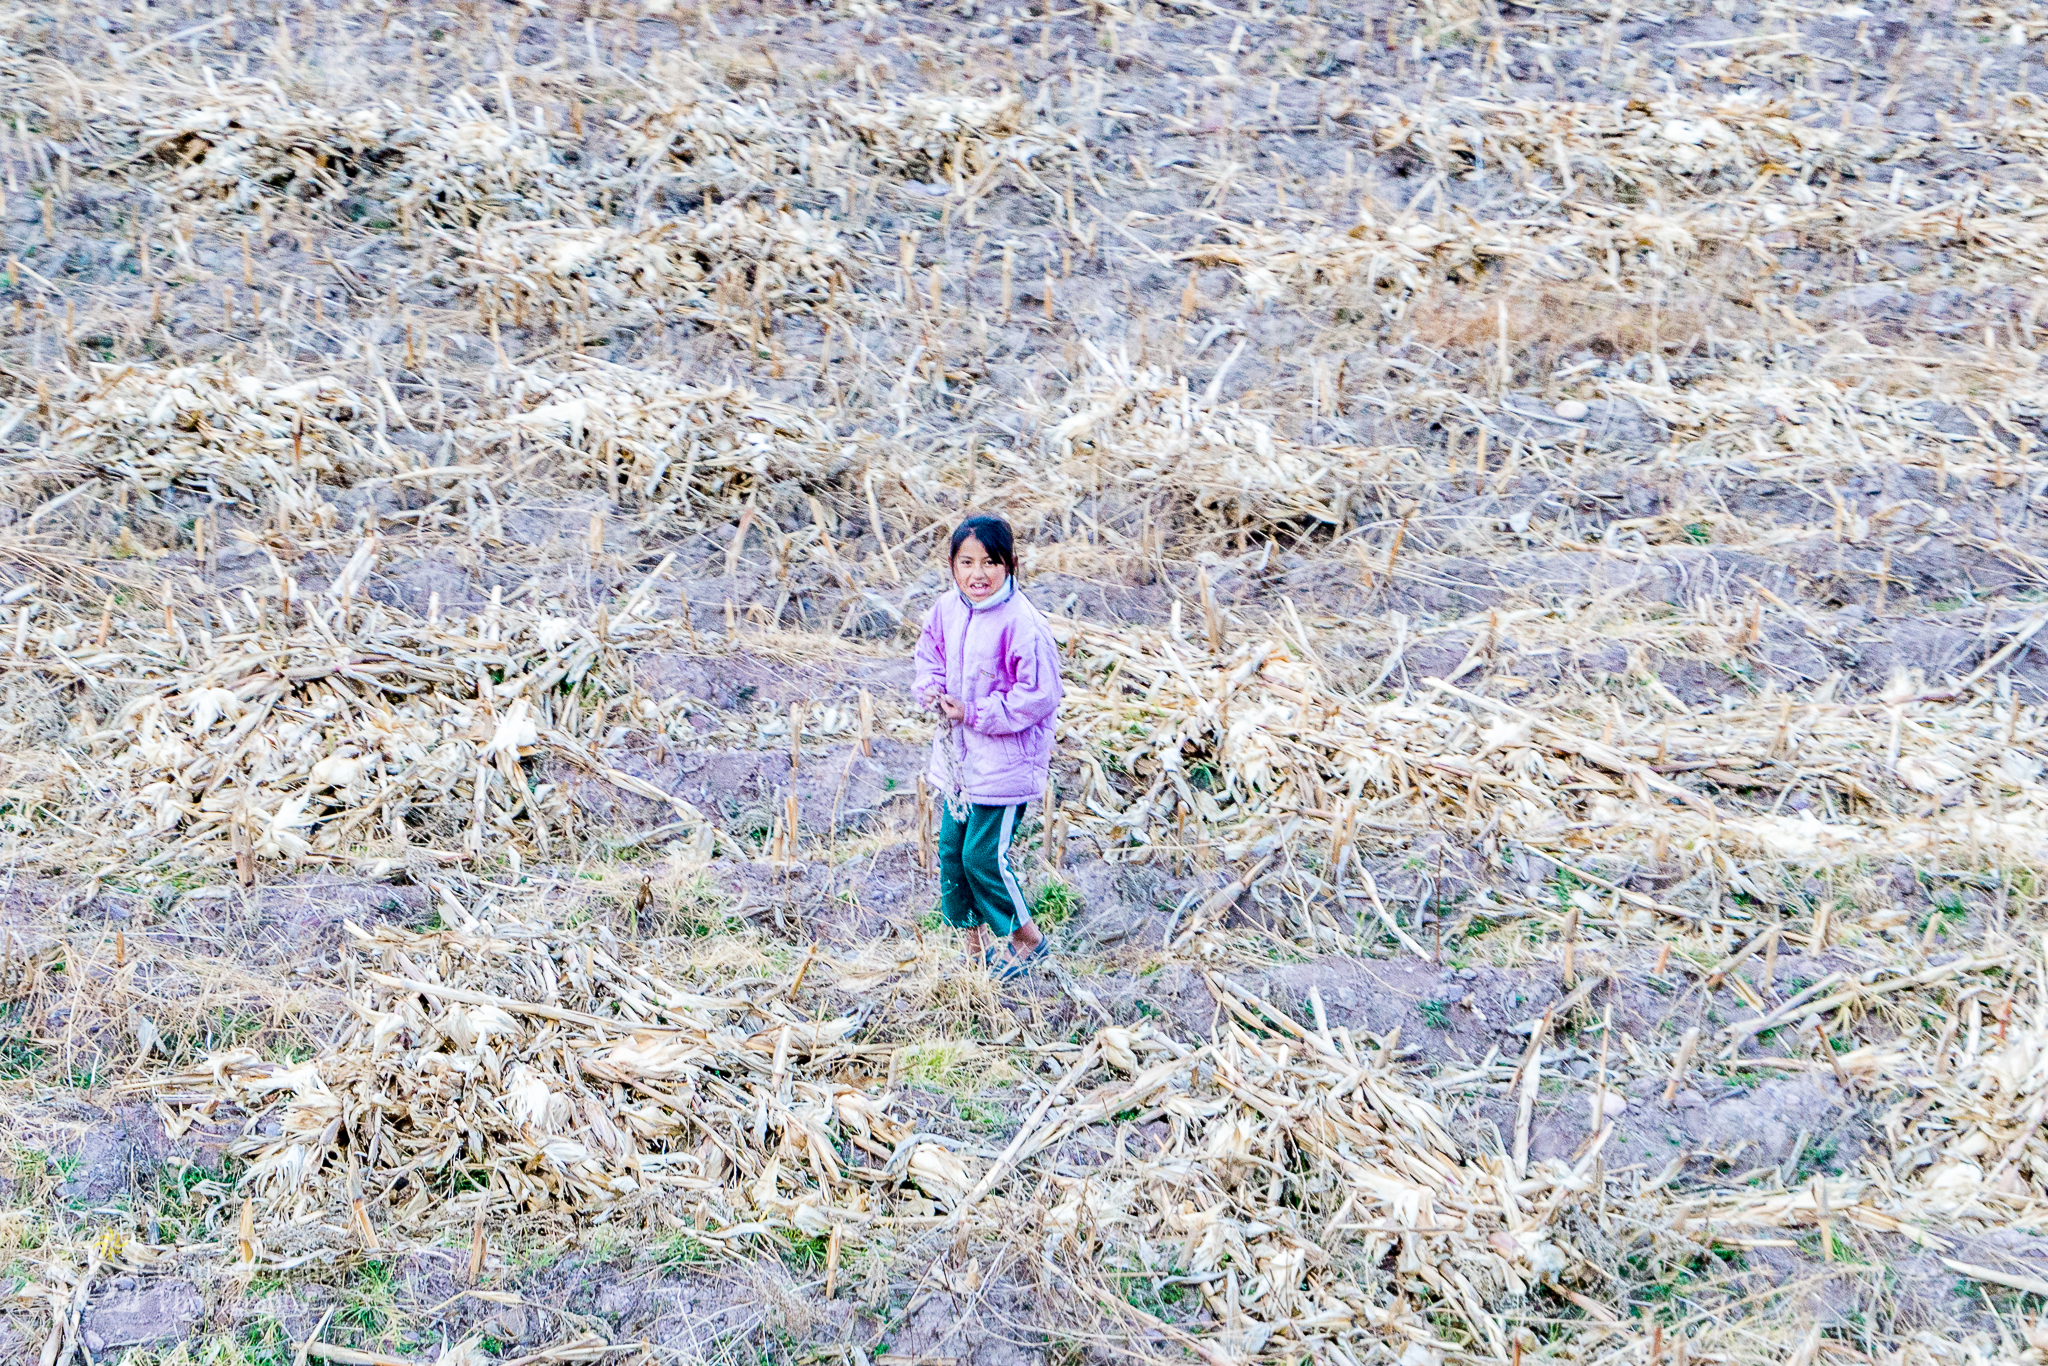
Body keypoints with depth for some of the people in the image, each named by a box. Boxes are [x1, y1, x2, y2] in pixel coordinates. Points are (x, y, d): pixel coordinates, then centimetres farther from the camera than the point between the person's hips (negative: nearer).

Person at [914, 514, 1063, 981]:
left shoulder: (1022, 623, -22)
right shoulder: (946, 610, 0)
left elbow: (1039, 695, -21)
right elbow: (929, 654, 18)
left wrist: (975, 714, -18)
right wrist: (932, 687, -4)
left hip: (1005, 762, -7)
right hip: (957, 755, 7)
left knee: (982, 855, -5)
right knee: (951, 850, 11)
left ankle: (1027, 939, 19)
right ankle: (973, 947, 29)